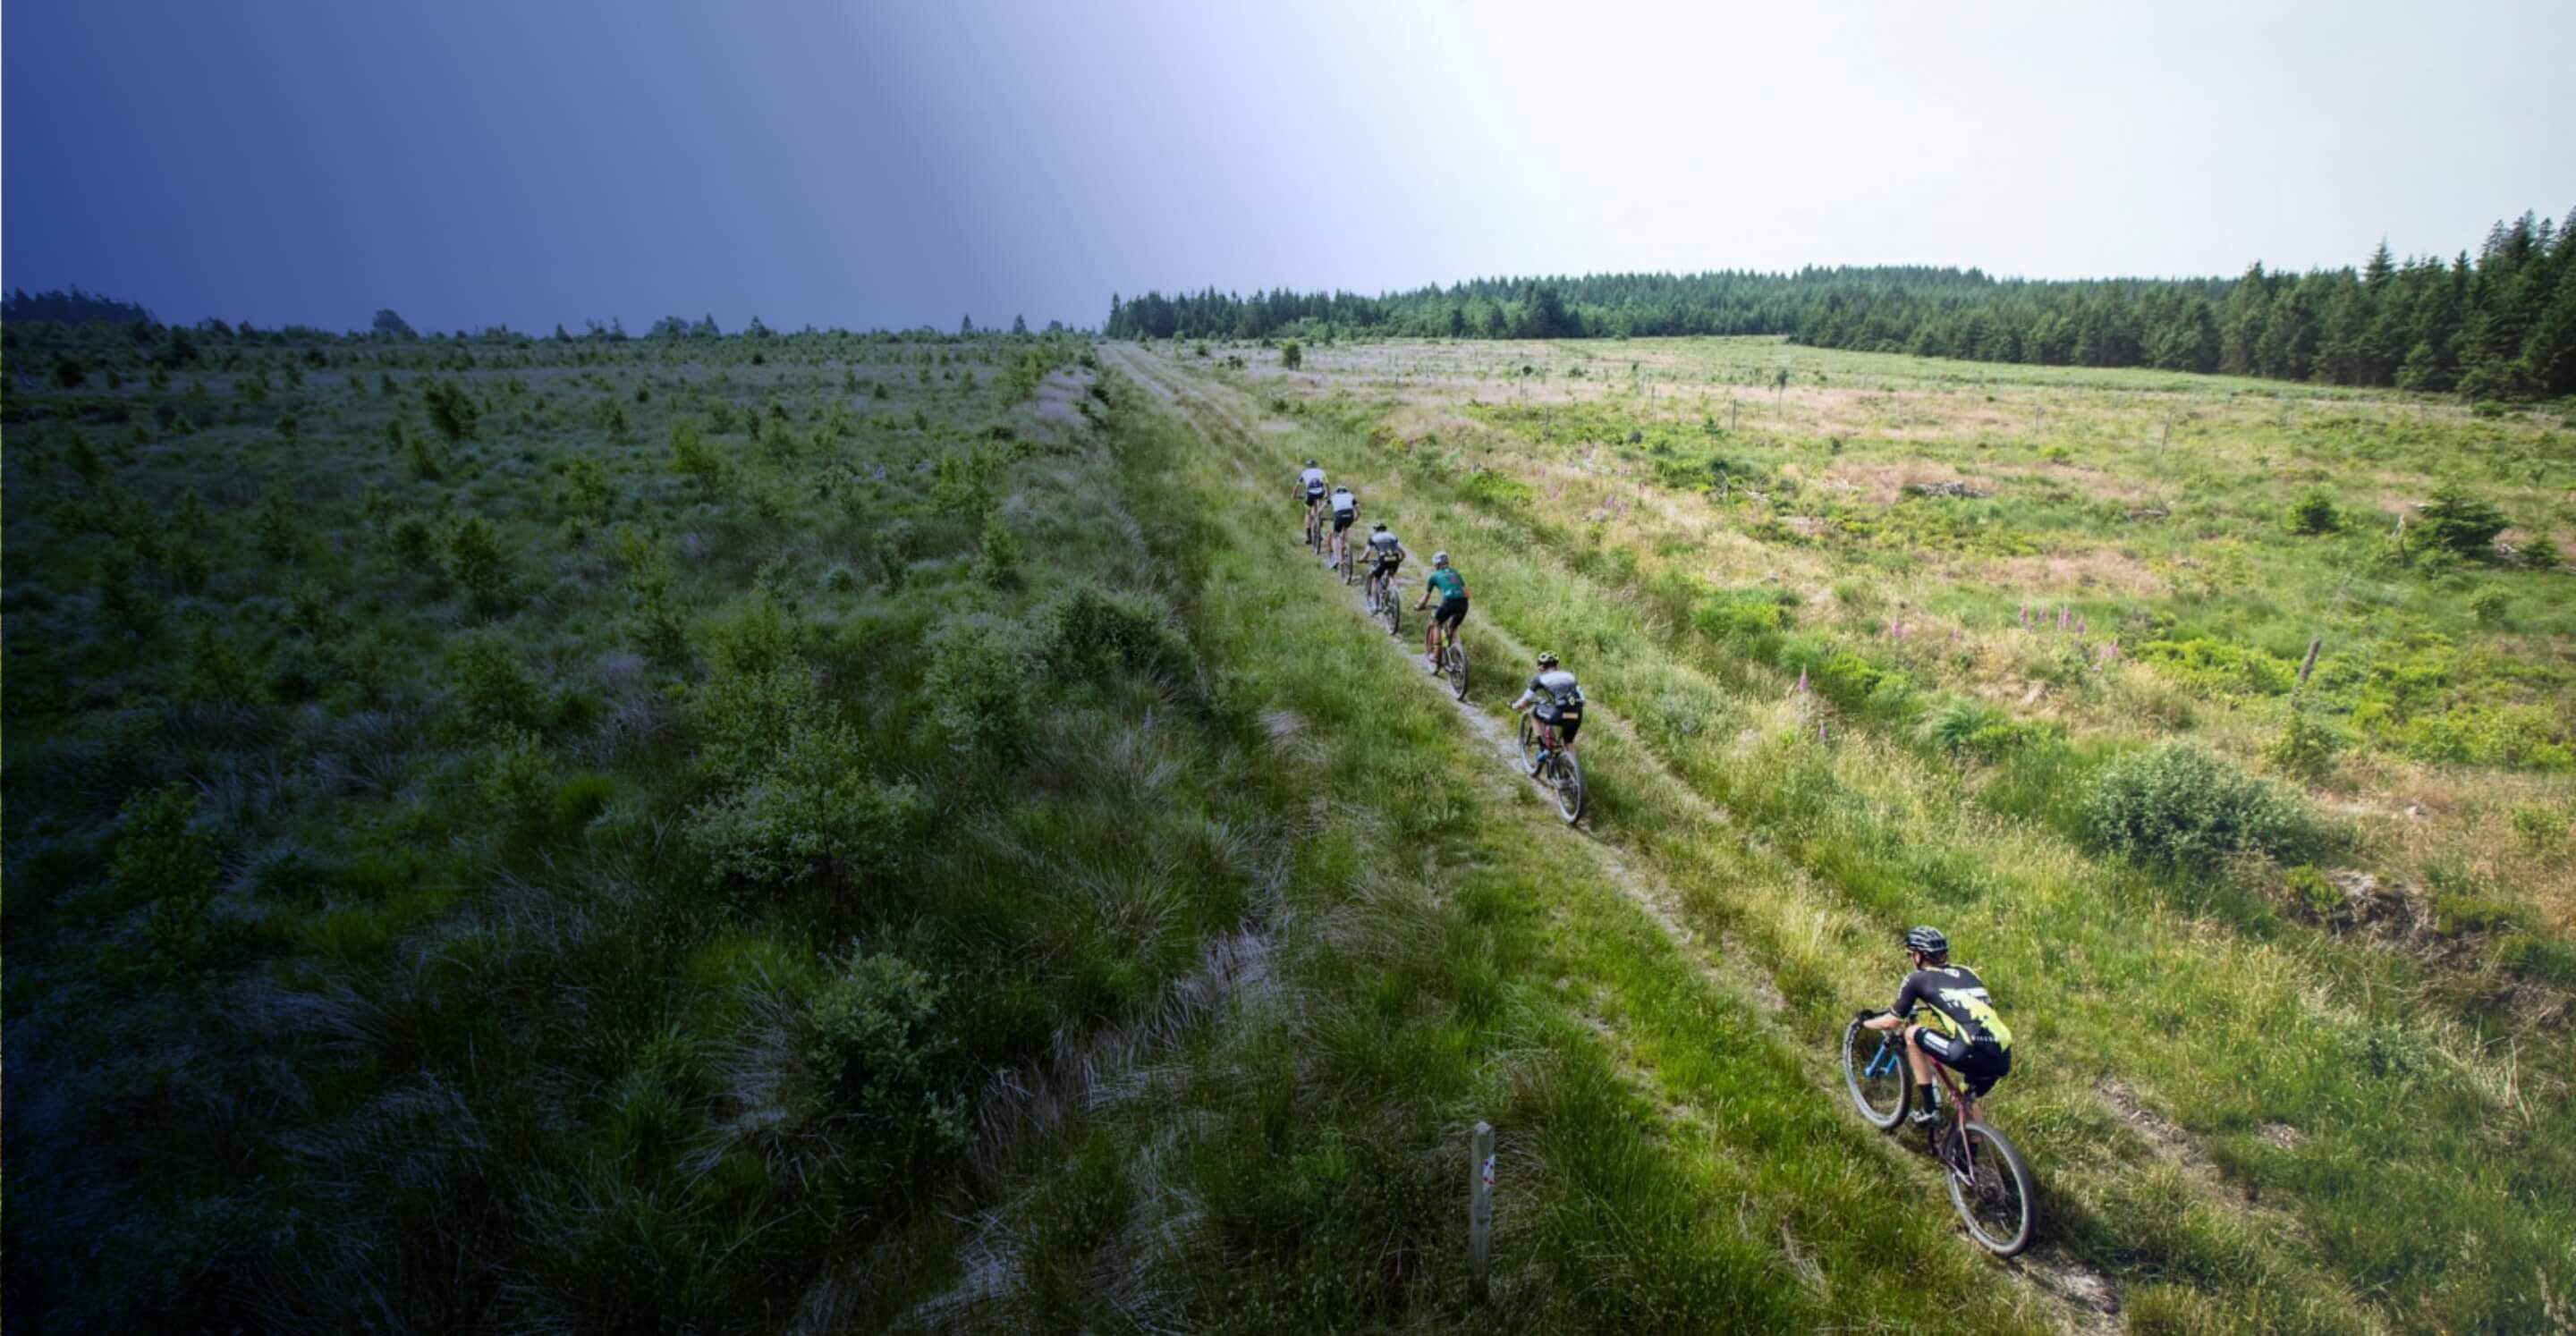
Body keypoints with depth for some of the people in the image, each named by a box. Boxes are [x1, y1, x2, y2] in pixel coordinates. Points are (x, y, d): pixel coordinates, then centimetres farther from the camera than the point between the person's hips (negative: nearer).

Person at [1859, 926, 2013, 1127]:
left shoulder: (1918, 980, 7)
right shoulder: (1966, 973, 23)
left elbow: (1893, 1022, 15)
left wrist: (1866, 1022, 35)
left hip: (1972, 1054, -7)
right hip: (2002, 1058, 7)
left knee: (1912, 1033, 13)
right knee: (1967, 1102, 29)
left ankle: (1927, 1111, 14)